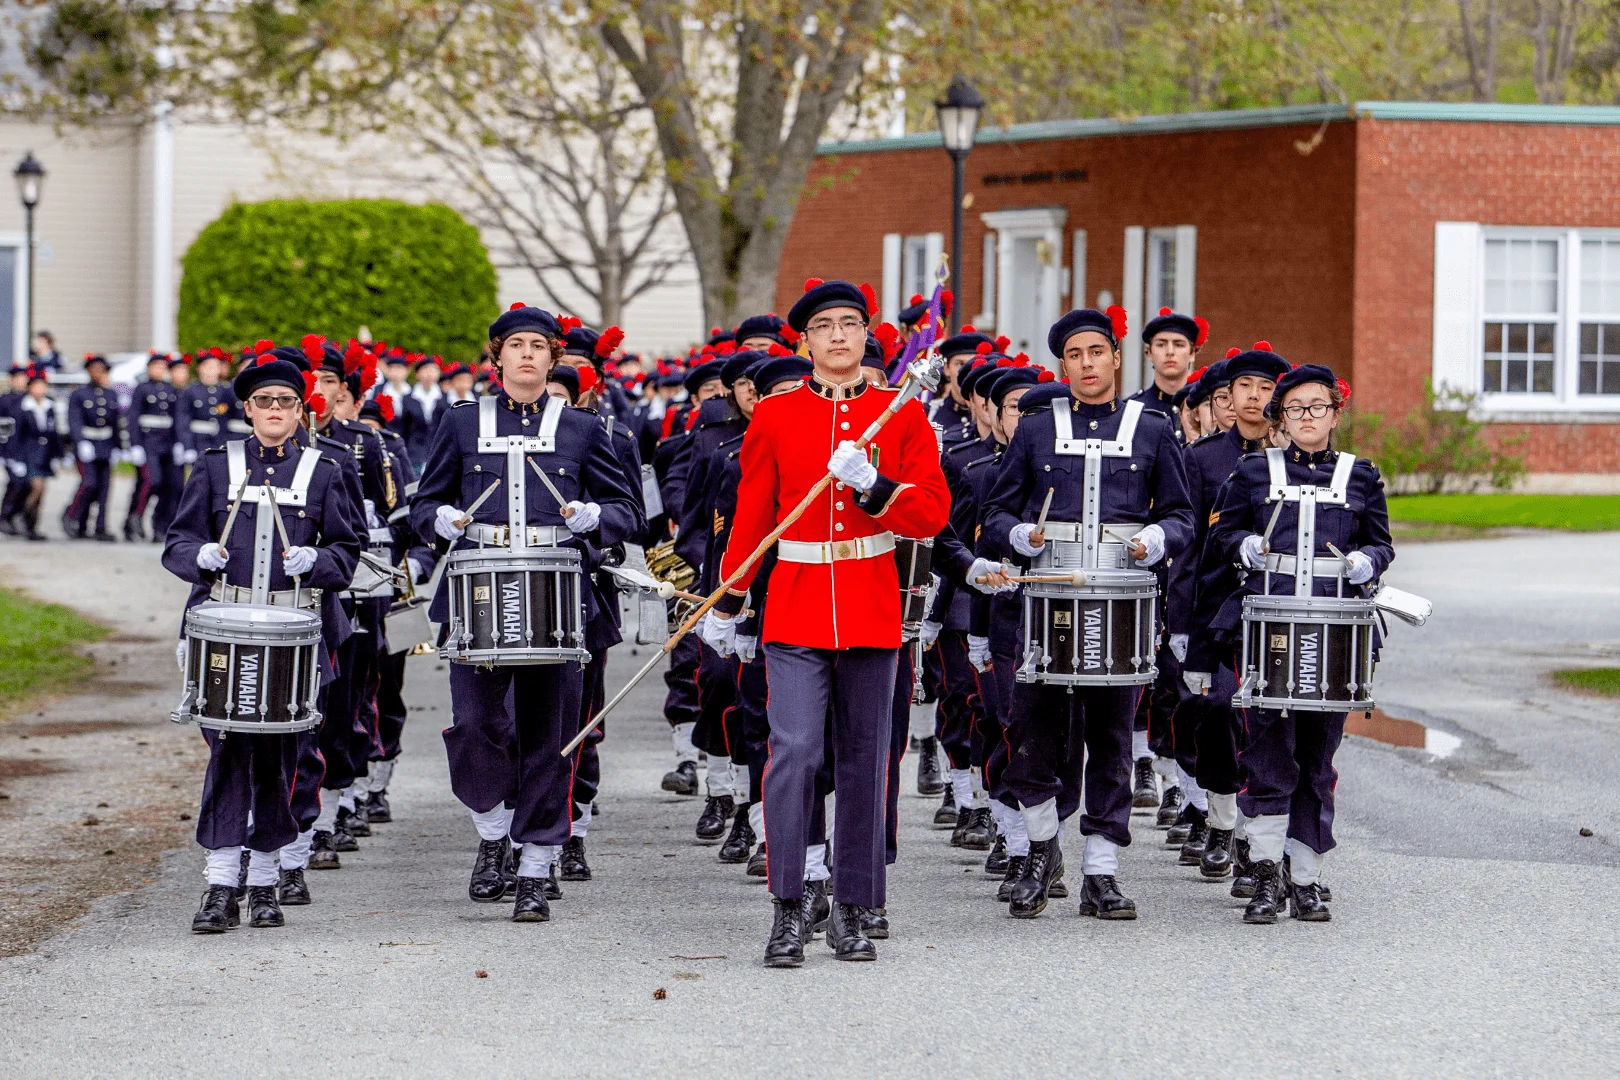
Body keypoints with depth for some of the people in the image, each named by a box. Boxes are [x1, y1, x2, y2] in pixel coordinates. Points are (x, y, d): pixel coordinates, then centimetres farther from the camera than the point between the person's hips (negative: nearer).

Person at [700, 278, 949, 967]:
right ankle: (787, 914, -11)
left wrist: (870, 484, -18)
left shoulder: (903, 416, 5)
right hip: (796, 610, -1)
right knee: (794, 751, -13)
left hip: (872, 612, 1)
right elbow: (752, 517, 10)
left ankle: (851, 913, 14)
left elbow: (932, 514, -1)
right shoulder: (775, 416, 5)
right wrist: (725, 606, 13)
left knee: (863, 761, 6)